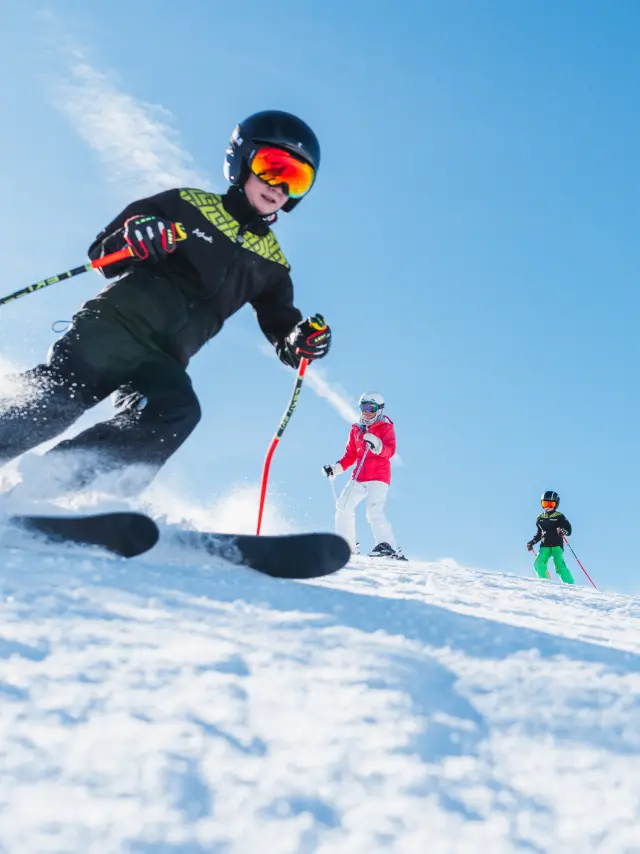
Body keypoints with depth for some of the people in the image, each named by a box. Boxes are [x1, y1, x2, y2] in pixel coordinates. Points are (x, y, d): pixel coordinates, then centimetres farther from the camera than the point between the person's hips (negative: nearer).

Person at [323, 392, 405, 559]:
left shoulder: (385, 427, 0)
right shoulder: (356, 429, 15)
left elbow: (390, 450, -16)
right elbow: (350, 455, 21)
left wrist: (377, 445, -35)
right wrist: (336, 468, 8)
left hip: (379, 477, -7)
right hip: (359, 477, 7)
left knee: (374, 511, -22)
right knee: (343, 506, 1)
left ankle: (388, 546, -26)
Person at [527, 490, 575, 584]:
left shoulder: (559, 517, 3)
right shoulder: (540, 518, 18)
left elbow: (569, 530, -2)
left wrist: (563, 531, -24)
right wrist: (532, 542, 17)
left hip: (557, 545, -5)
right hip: (545, 546, 5)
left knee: (559, 565, -23)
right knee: (538, 564, -18)